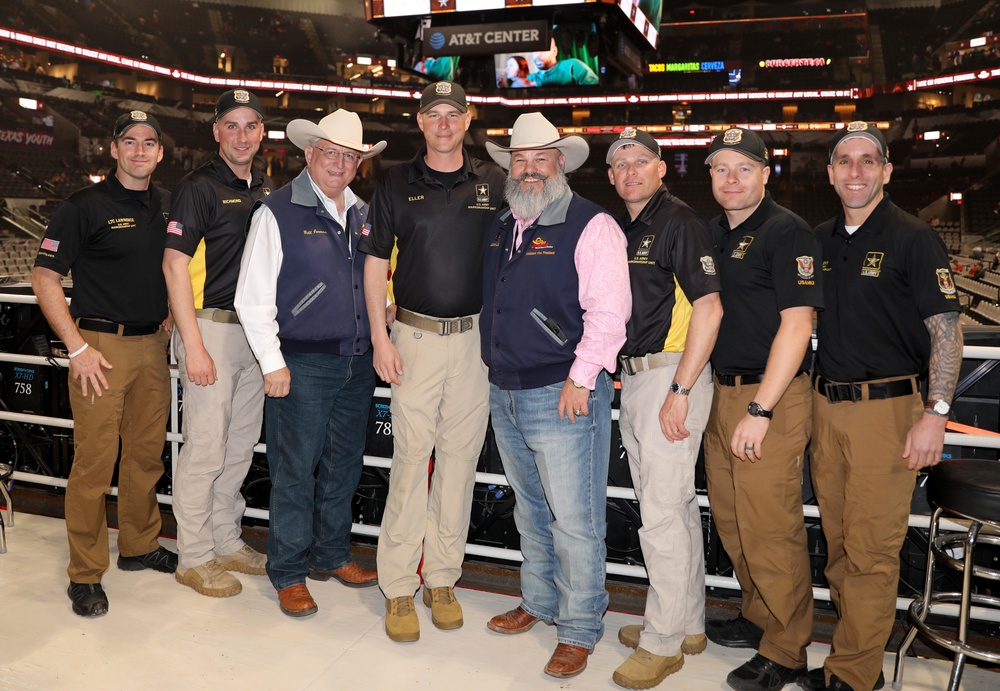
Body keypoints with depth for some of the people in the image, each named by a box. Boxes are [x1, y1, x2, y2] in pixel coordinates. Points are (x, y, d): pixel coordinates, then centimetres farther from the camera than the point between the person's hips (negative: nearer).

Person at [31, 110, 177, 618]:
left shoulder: (168, 205, 11)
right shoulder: (86, 205, -7)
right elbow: (44, 279, -7)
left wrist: (171, 314, 10)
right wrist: (78, 348, -12)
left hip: (153, 345, 6)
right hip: (102, 346, -5)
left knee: (147, 453, 13)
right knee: (95, 458, -2)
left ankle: (139, 546, 29)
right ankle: (86, 572, 10)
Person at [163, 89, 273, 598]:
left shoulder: (268, 190, 13)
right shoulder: (200, 187, -8)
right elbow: (174, 264, -13)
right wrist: (193, 344, -19)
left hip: (257, 330, 7)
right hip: (211, 327, -7)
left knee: (240, 445, 14)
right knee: (205, 447, -1)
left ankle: (227, 542, 28)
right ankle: (195, 558, 13)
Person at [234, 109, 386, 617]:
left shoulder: (363, 214, 12)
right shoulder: (277, 212, -5)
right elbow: (252, 299, -7)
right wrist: (273, 364, -10)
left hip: (358, 363, 6)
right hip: (303, 365, -5)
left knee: (344, 467, 15)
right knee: (295, 471, 3)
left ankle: (331, 555, 33)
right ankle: (288, 573, 20)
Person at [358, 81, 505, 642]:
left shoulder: (495, 183, 7)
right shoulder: (396, 184, 5)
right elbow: (375, 264, 6)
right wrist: (380, 337, -2)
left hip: (478, 338, 1)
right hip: (416, 337, -1)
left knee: (460, 458, 7)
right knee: (412, 458, -2)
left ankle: (442, 578, 21)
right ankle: (399, 587, 10)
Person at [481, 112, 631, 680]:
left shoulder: (591, 224, -10)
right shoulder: (503, 226, 14)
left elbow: (609, 309, -17)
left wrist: (580, 379, -19)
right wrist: (494, 366, 19)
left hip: (564, 394, -7)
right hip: (506, 395, 8)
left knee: (574, 521, 0)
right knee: (531, 512, 20)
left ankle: (579, 631, 15)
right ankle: (539, 603, 36)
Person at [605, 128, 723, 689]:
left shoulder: (680, 222, -10)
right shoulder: (621, 230, 16)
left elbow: (709, 308, -17)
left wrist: (680, 391, -21)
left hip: (672, 374, -9)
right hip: (634, 379, 9)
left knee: (663, 513, -4)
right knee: (676, 505, 16)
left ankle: (663, 642, 10)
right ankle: (688, 625, 30)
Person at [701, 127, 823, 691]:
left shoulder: (788, 232, -10)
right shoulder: (710, 233, 13)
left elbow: (796, 324, -17)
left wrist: (760, 410, -21)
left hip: (771, 397, -8)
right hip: (721, 393, 8)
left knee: (771, 528, -2)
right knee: (730, 519, 16)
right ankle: (758, 618, 34)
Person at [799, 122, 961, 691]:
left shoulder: (914, 239, -5)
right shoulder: (820, 240, 11)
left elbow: (946, 331, -8)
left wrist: (935, 414, -16)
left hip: (887, 409, -6)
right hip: (827, 407, 6)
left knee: (872, 549, -2)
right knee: (839, 542, 12)